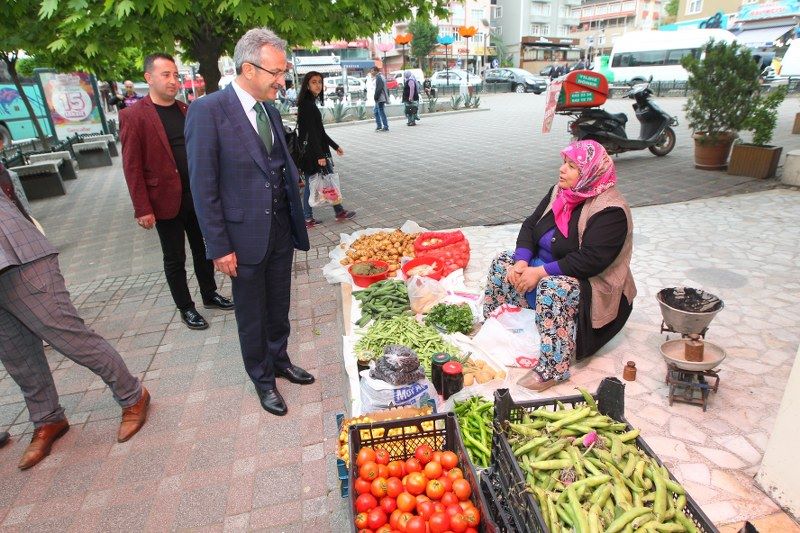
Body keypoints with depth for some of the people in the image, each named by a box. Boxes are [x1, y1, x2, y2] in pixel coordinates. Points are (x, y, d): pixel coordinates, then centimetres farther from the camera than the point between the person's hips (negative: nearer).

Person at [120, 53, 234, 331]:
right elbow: (132, 167, -11)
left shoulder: (186, 110, 8)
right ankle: (186, 308, 23)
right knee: (175, 259, 8)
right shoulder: (134, 116, -9)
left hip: (198, 195, 5)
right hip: (166, 200, -5)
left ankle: (209, 294, 35)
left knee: (202, 249, 17)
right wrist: (142, 209, -14)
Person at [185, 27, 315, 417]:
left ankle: (280, 360, 42)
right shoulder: (208, 111, -14)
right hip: (245, 237, -6)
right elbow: (203, 187, -14)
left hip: (281, 231, 6)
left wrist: (296, 220, 6)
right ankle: (263, 379, 34)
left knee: (279, 307, 20)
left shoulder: (270, 110, 7)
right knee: (252, 316, 13)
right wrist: (219, 247, -14)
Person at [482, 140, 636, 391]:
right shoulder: (559, 192, 4)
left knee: (552, 289, -38)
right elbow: (530, 226, 2)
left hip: (591, 284, -8)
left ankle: (551, 369, -29)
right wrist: (522, 261, -15)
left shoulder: (610, 211, -21)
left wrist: (540, 272, -29)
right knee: (503, 263, -4)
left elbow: (590, 260, -30)